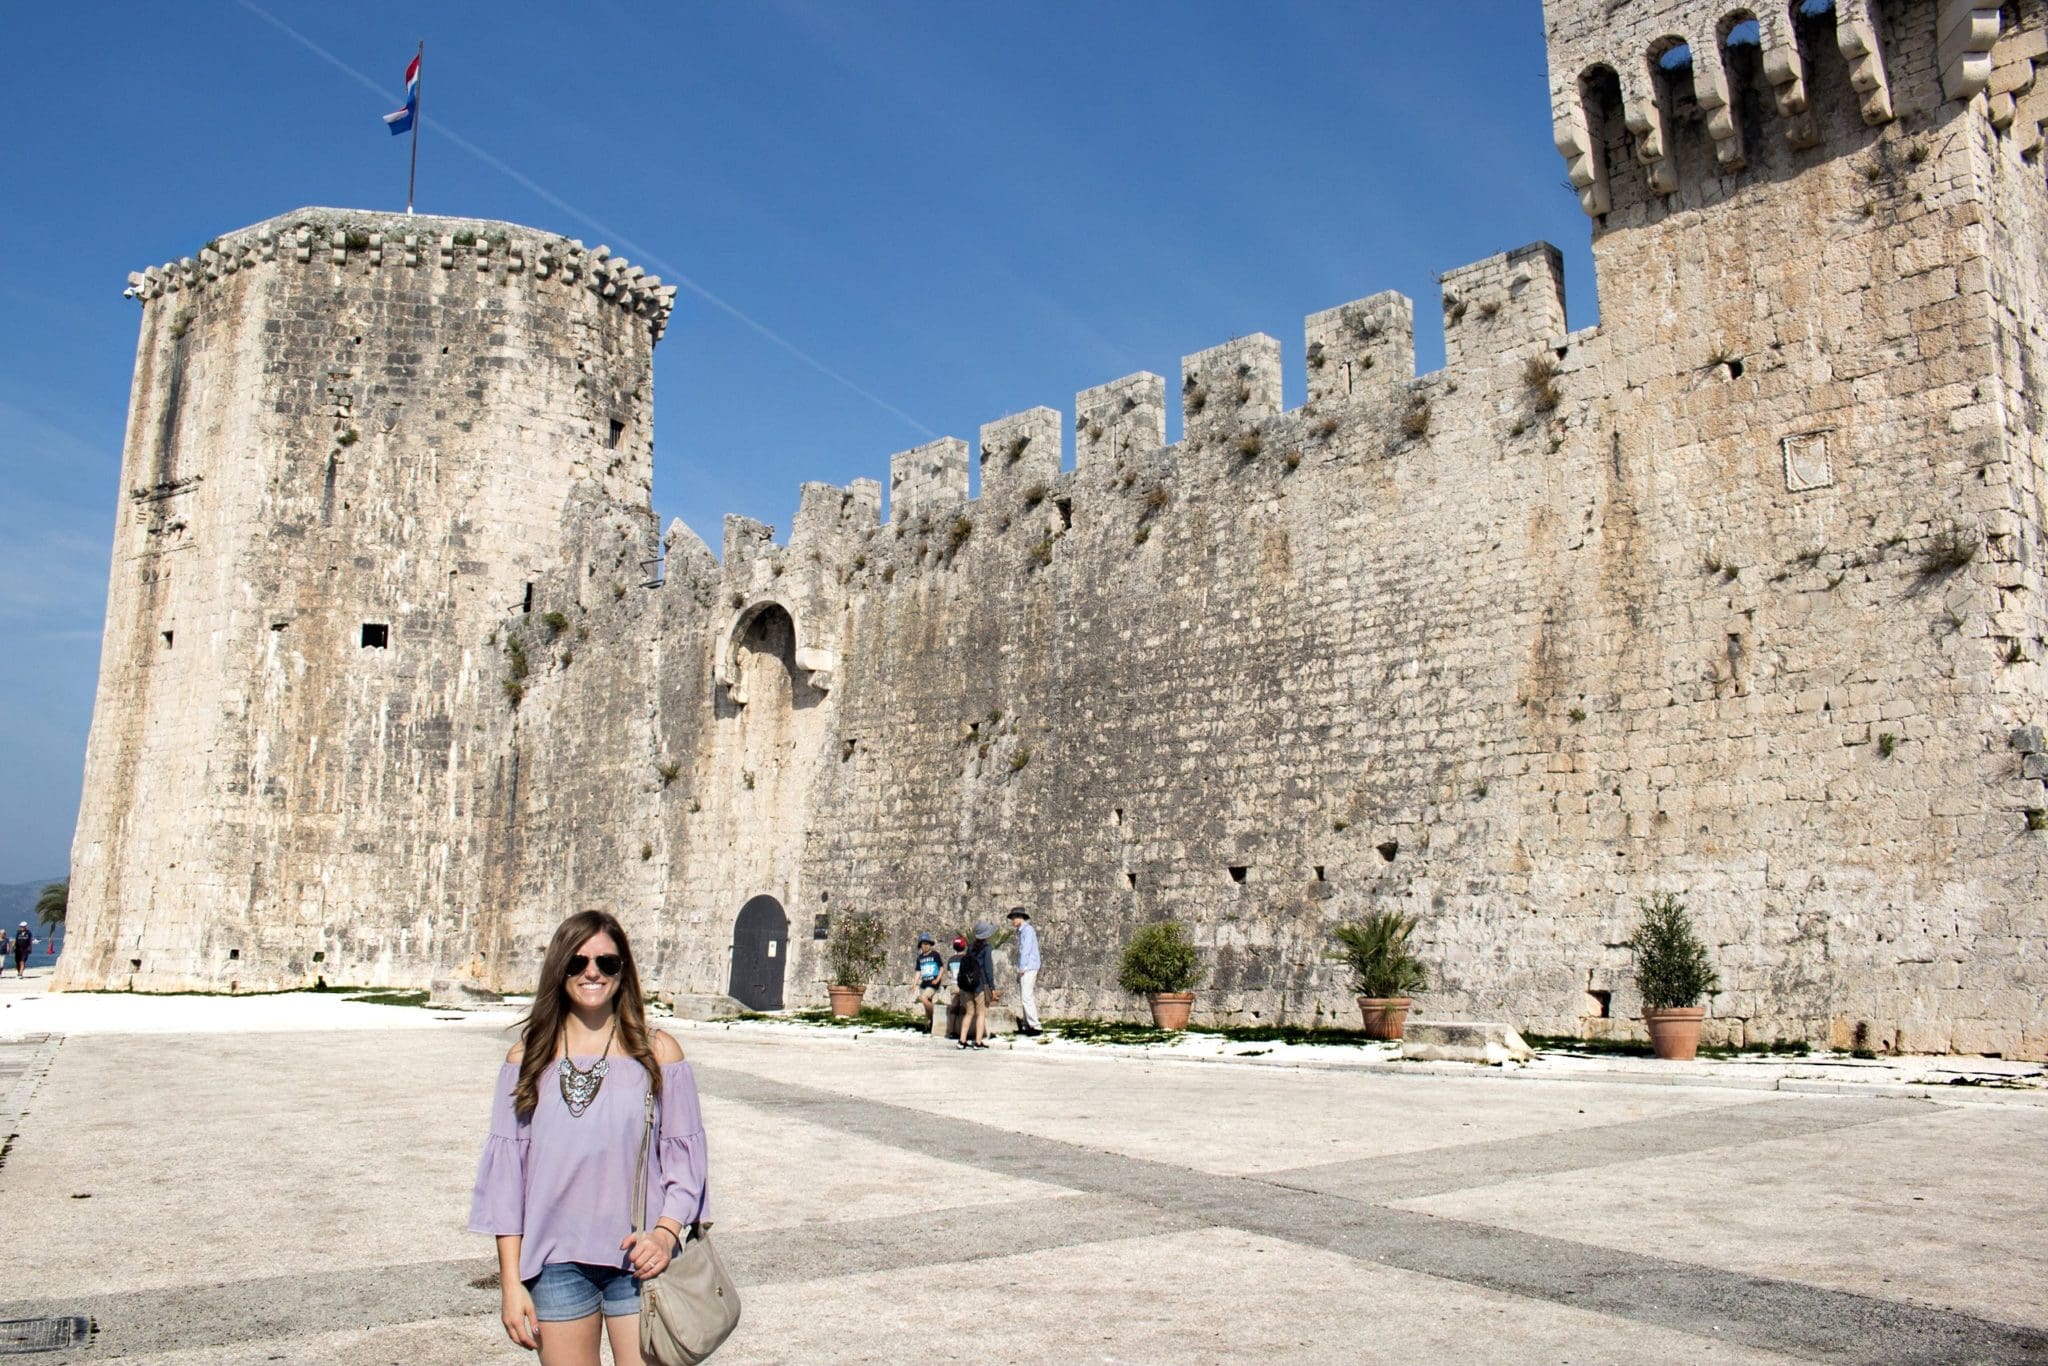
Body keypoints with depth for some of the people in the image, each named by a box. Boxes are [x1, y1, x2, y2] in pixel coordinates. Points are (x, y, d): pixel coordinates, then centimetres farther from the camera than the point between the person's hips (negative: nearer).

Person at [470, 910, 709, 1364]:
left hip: (638, 1263, -1)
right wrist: (510, 1281, 0)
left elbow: (685, 1155, 2)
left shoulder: (656, 1052, 0)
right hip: (555, 1263, 1)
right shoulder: (528, 1058, 3)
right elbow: (505, 1171, 4)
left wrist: (665, 1231, -15)